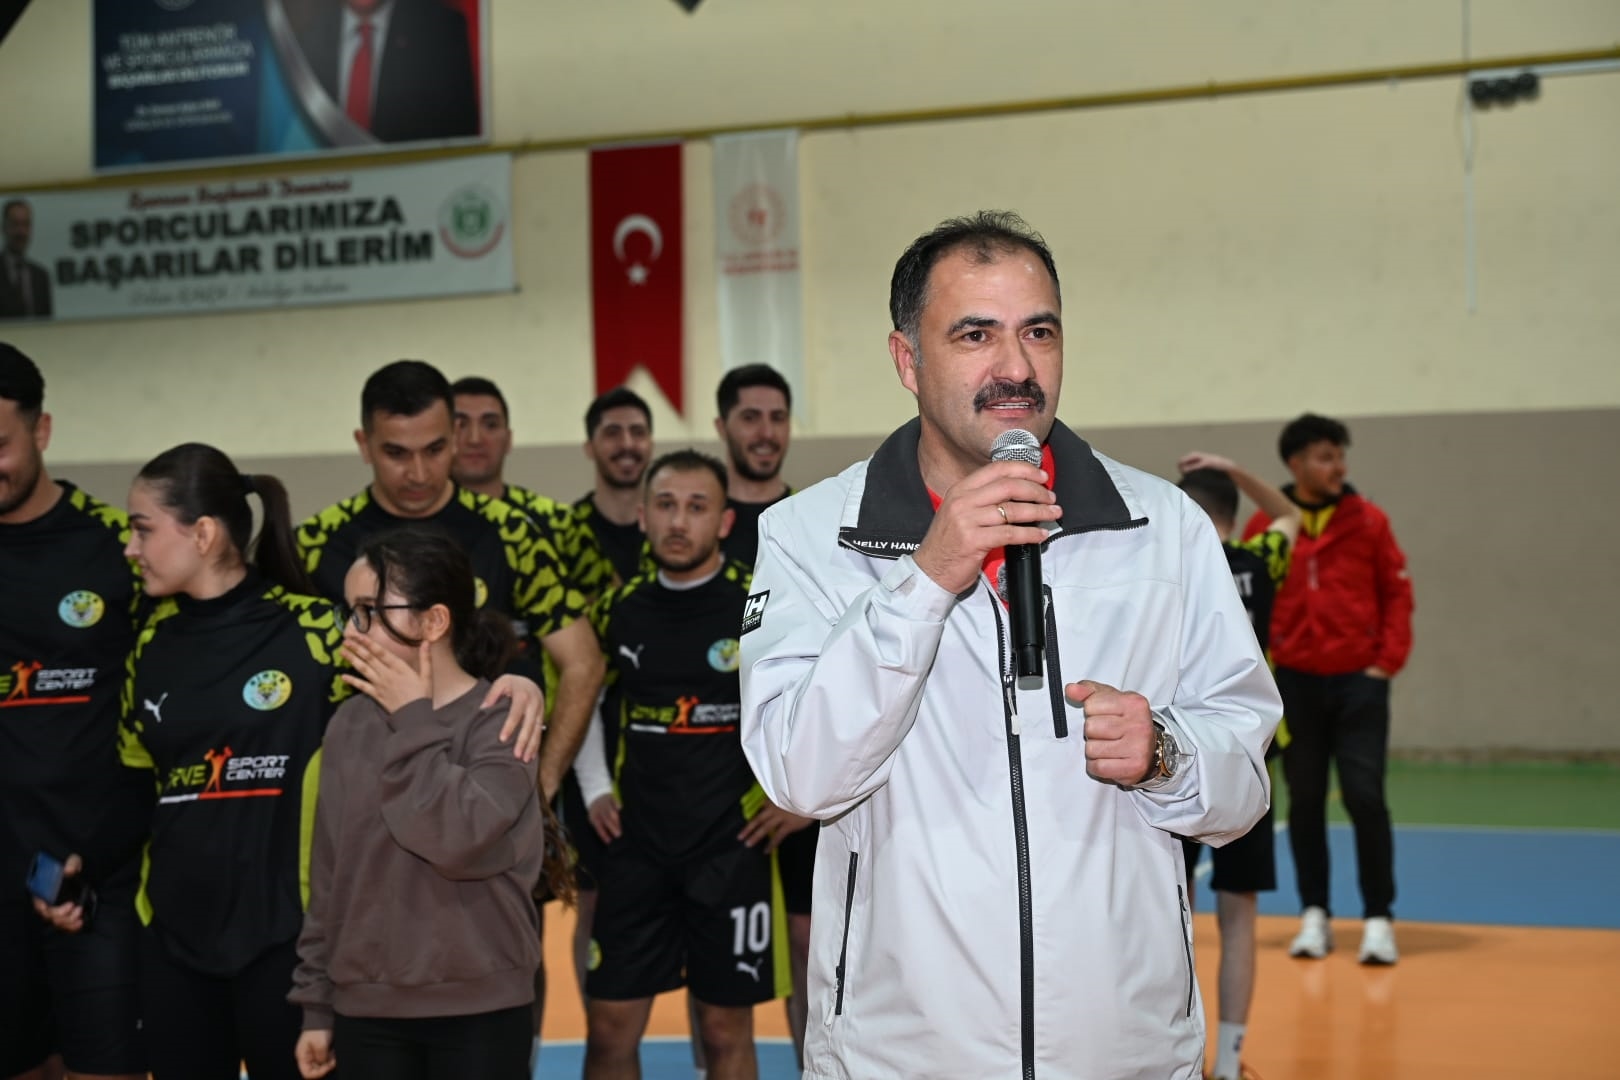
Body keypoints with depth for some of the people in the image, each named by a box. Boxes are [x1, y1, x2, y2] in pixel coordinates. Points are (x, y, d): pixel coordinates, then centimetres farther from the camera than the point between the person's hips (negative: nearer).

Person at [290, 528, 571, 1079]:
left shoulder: (502, 719, -9)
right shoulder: (349, 724, 5)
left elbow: (463, 839, -24)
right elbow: (329, 874, 10)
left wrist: (414, 722, -16)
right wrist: (316, 1003, 11)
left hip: (477, 1014, -4)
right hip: (366, 1011, 4)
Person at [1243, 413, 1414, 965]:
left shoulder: (1367, 520, 0)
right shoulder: (1265, 526, 0)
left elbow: (1397, 593, 3)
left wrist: (1387, 661, -3)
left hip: (1358, 679, -1)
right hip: (1294, 680, 1)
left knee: (1364, 796, -5)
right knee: (1304, 799, 8)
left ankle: (1378, 918, 5)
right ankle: (1314, 914, 20)